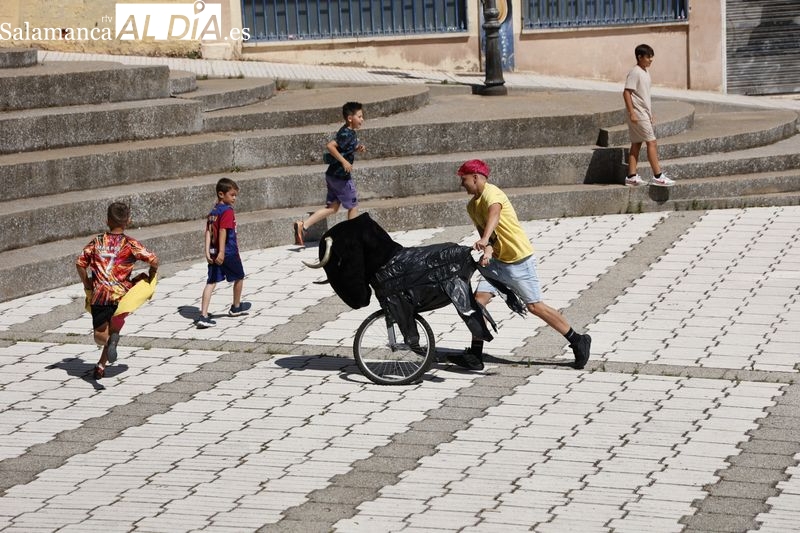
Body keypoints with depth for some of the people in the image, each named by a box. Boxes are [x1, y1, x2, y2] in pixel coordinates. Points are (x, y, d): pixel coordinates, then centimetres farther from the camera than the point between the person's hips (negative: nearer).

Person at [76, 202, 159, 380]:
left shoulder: (97, 241, 7)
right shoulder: (130, 244, -1)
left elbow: (80, 263, 3)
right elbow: (154, 260, -10)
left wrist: (87, 285, 15)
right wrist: (150, 279, 8)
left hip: (99, 295, 1)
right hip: (121, 295, -1)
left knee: (100, 336, 8)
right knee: (114, 329, 16)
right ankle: (102, 364, -9)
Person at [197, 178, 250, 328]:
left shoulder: (213, 212, 11)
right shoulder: (227, 211, -13)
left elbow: (208, 232, 6)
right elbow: (223, 231, -22)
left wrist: (208, 252, 2)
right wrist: (221, 252, -26)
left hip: (214, 253, 7)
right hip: (229, 253, -7)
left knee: (211, 282, 0)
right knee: (239, 277, 18)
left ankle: (203, 316, -12)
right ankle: (236, 307, 36)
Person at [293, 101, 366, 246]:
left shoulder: (347, 132, 11)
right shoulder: (347, 134, -19)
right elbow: (330, 146, -30)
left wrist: (357, 148, 10)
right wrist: (344, 161, -29)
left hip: (332, 175, 9)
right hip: (341, 177, -9)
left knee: (332, 207, 10)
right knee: (353, 206, 7)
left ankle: (303, 225, 0)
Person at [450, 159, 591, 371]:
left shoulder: (490, 193, -18)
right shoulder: (472, 206, 9)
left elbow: (494, 215, -38)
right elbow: (484, 231, 3)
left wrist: (484, 240, -56)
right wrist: (488, 250, -21)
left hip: (520, 260, -8)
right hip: (498, 260, 8)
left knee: (535, 306, -3)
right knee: (479, 299, -5)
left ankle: (578, 341, 10)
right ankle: (475, 356, -3)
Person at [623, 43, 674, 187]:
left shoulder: (645, 73, 15)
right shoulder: (635, 73, -13)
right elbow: (626, 92, -18)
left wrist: (650, 114, 23)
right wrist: (632, 112, -22)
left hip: (644, 114, 10)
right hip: (638, 114, -10)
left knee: (636, 144, 8)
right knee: (651, 142, -9)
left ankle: (632, 176, 9)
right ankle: (658, 176, -9)